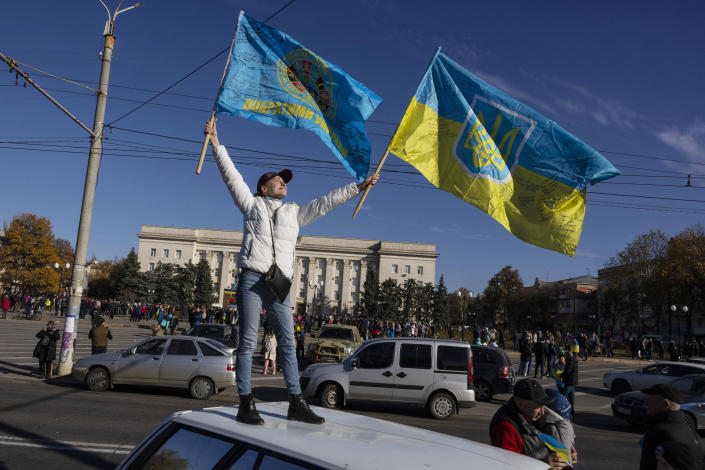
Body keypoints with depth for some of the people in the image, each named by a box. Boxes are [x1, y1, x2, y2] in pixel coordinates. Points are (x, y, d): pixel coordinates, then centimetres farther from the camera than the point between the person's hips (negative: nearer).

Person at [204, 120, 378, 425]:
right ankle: (245, 404, 0)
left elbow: (327, 201, 21)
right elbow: (232, 176, 11)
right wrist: (216, 143, 6)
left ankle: (296, 403, 4)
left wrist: (359, 187, 18)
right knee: (248, 341, -4)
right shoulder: (252, 205, 16)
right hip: (251, 279, -3)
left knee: (288, 343, 1)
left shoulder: (295, 213, 24)